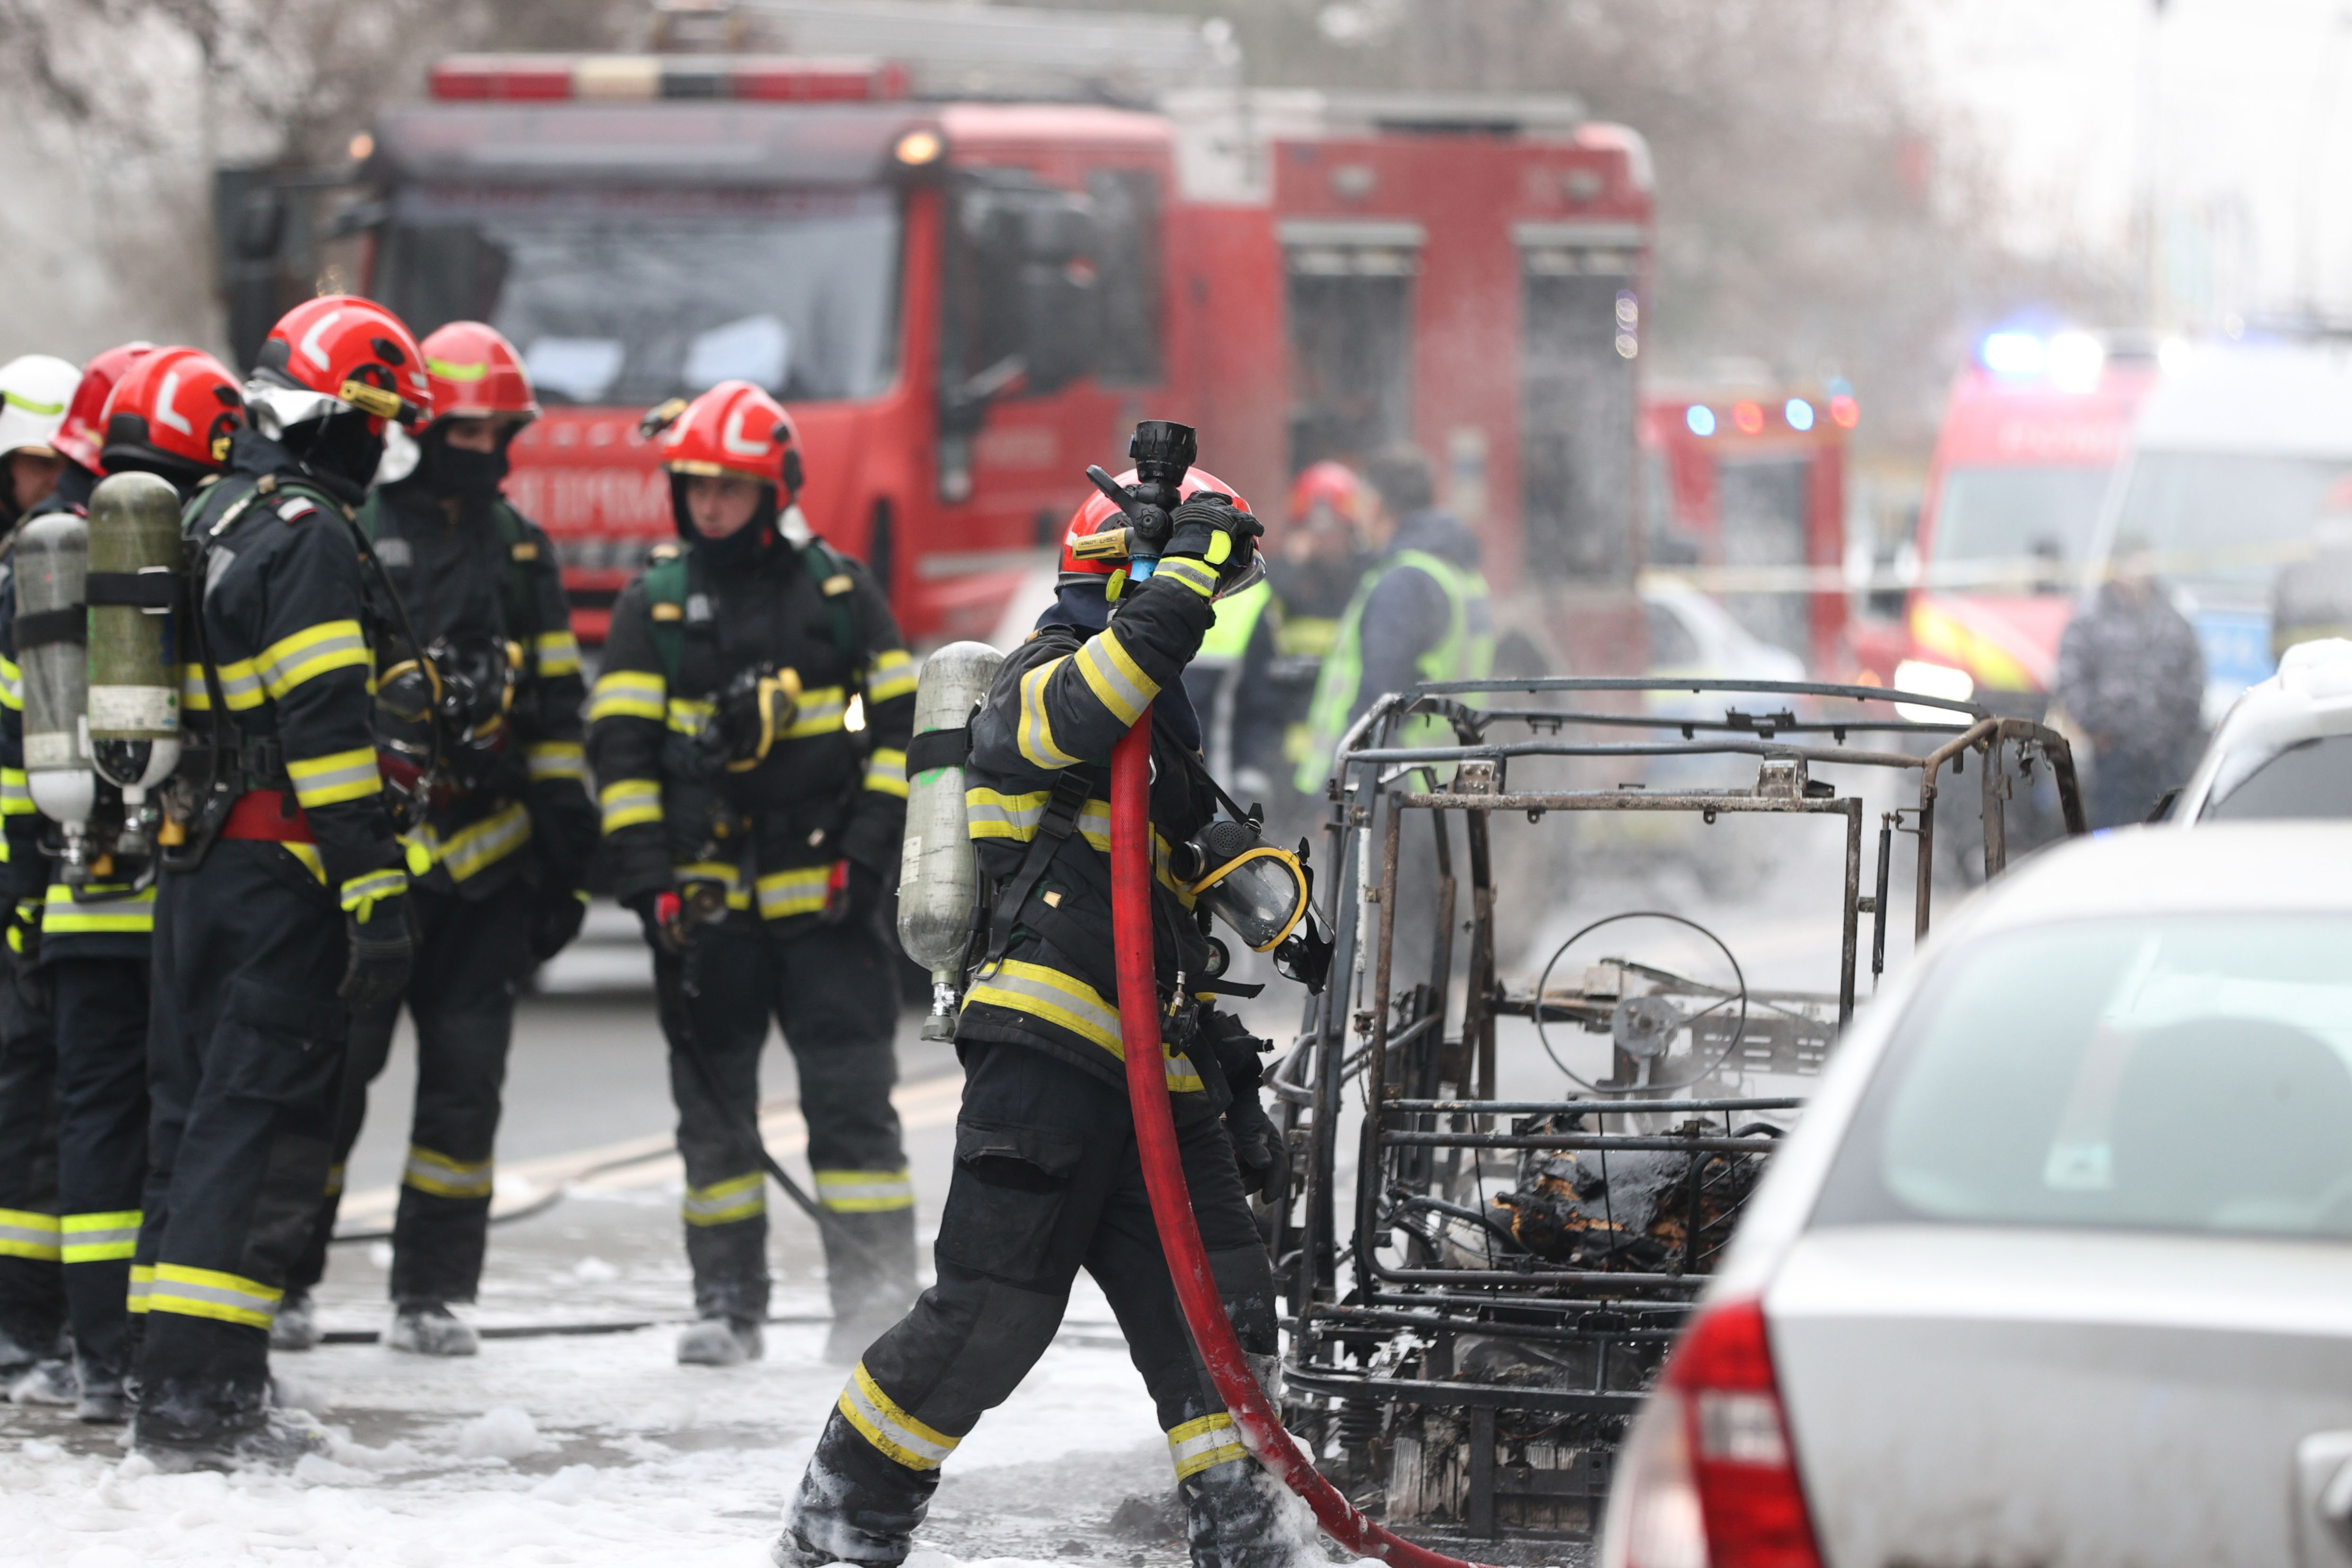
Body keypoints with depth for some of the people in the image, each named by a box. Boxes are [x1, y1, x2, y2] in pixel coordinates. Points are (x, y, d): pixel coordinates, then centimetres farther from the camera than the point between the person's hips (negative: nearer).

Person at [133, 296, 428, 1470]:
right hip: (281, 876, -9)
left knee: (196, 1110, 14)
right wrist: (376, 894, -21)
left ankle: (175, 1388, 18)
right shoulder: (307, 536, -14)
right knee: (261, 1122, -8)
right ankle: (198, 1398, -12)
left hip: (192, 869, 9)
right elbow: (329, 724, -20)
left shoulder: (210, 520, 16)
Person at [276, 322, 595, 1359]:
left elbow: (556, 708, 18)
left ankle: (431, 1294, 10)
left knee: (466, 1076, 4)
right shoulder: (346, 534, -1)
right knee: (332, 1066, -5)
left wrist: (568, 844, 14)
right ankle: (282, 1279, 4)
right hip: (367, 847, -4)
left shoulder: (519, 551, 15)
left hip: (487, 855, 5)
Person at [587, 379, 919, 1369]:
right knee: (715, 1107, 6)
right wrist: (646, 875, -7)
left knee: (851, 1097, -6)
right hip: (707, 904, 1)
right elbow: (620, 743, 2)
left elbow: (897, 725, 7)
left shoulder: (840, 593, 4)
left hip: (824, 899, -1)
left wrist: (872, 846, -3)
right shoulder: (656, 607, 5)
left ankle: (876, 1296, -4)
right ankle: (728, 1302, 13)